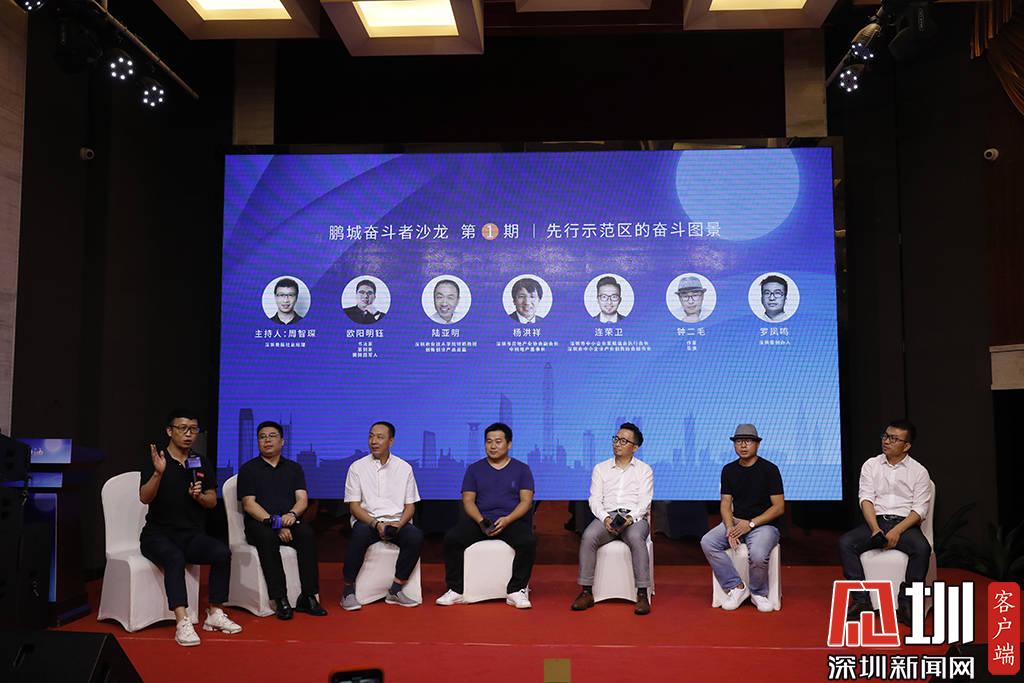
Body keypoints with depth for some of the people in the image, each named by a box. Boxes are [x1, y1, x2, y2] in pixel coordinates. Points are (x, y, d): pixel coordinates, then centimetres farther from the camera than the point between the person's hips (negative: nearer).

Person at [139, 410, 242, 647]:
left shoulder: (203, 463, 12)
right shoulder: (155, 461, -1)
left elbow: (212, 502, 13)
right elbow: (145, 498, -13)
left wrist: (199, 496, -10)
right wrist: (158, 473, -29)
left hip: (192, 535, 4)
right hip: (158, 534, -4)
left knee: (222, 552, -25)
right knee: (175, 558, -36)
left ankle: (215, 614, -14)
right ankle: (182, 623, -41)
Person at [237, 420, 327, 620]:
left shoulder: (294, 468, 18)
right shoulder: (248, 469, 9)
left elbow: (302, 499, 7)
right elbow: (249, 504, -3)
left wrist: (292, 514, -17)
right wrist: (274, 523, -17)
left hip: (289, 523, 2)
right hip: (259, 523, -2)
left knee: (307, 533, -30)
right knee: (267, 537, -36)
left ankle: (308, 597, -28)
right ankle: (280, 599, -33)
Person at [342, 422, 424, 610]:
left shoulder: (404, 468, 9)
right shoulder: (357, 467, 4)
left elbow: (410, 505, 8)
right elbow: (354, 506, -1)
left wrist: (399, 524, -13)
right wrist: (375, 524, -18)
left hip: (397, 522, 2)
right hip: (367, 521, -2)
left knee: (416, 536, -29)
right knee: (360, 534, -36)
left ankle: (395, 590, -17)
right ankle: (348, 591, -21)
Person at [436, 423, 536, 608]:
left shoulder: (521, 469, 10)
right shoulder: (474, 469, 14)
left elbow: (526, 500, 1)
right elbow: (468, 500, 5)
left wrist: (507, 520, -17)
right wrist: (480, 521, -15)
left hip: (512, 521, -1)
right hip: (479, 520, 2)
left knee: (528, 541, -33)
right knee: (451, 538, -25)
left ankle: (516, 591, -19)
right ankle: (456, 590, -14)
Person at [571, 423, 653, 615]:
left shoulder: (644, 470, 11)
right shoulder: (600, 468, 16)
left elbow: (644, 502, 0)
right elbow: (595, 499, 7)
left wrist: (630, 518, -19)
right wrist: (605, 518, -13)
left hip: (635, 517, -2)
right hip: (607, 516, 2)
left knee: (636, 538, -37)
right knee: (588, 537, -31)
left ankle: (642, 594, -32)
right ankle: (586, 592, -25)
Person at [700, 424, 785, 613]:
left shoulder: (769, 469, -5)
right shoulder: (729, 470, 9)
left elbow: (779, 507, -8)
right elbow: (726, 503, 7)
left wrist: (750, 523, -16)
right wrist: (729, 527, -14)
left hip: (764, 524, -4)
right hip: (736, 521, 4)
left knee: (758, 554, -34)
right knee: (707, 542, -22)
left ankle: (758, 593, -3)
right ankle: (736, 588, -11)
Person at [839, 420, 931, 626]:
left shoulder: (919, 471, 5)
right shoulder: (871, 465, 10)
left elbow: (920, 509, -3)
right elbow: (866, 499, 0)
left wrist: (897, 531, -18)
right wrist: (876, 529, -16)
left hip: (905, 523, -1)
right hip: (875, 521, 2)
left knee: (922, 548, -34)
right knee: (845, 542, -26)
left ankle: (906, 605, -23)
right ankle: (862, 601, -22)